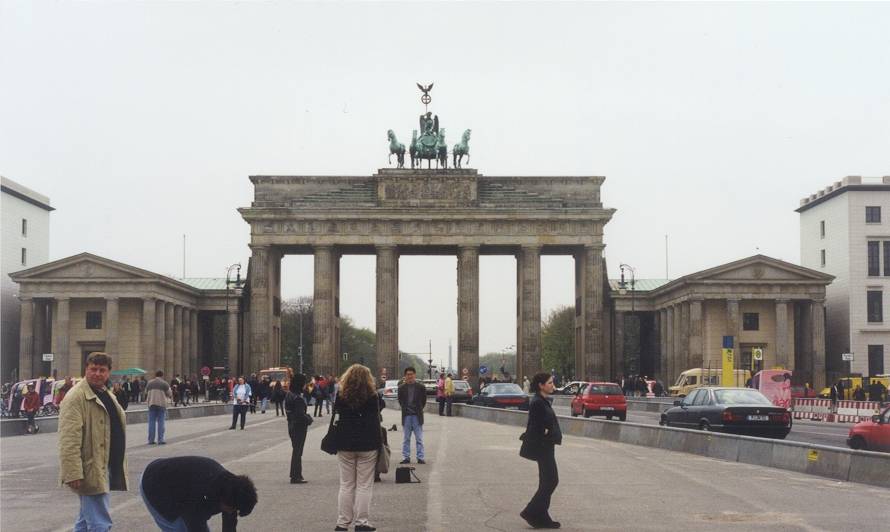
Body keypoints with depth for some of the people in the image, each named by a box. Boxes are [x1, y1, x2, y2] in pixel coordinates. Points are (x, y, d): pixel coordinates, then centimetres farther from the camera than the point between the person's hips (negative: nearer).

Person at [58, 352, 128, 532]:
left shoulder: (107, 395, 17)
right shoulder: (76, 397, -13)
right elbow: (69, 441, -20)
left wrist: (119, 468, 25)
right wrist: (73, 473, -26)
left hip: (107, 468, 9)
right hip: (92, 470, -9)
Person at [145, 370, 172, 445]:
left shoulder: (149, 383, 9)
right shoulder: (164, 383, -2)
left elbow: (146, 393, 17)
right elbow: (169, 394, 2)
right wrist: (170, 396, 23)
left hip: (151, 404, 3)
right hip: (161, 404, -3)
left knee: (151, 422, 6)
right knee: (161, 422, 1)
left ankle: (151, 440, 5)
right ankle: (160, 439, -2)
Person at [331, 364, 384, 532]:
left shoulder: (341, 397, -4)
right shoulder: (373, 397, -8)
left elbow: (335, 417, 5)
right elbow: (377, 415, 3)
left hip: (345, 446, 2)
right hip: (367, 445, -2)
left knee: (346, 485, 9)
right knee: (364, 486, 4)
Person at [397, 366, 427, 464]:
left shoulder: (421, 387, -2)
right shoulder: (402, 388, 1)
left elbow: (424, 401, 7)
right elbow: (400, 401, 11)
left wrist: (419, 410, 6)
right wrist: (405, 409, 7)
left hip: (417, 416, -1)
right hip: (406, 416, 2)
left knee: (419, 438, 2)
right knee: (406, 439, 7)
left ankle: (420, 457, 6)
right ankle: (406, 457, 13)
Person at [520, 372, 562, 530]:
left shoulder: (543, 401, 13)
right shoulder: (537, 403, -18)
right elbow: (535, 428, -22)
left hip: (546, 447, 10)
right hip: (542, 446, -10)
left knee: (547, 482, 12)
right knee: (551, 481, -6)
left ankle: (541, 518, 17)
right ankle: (531, 512, 1)